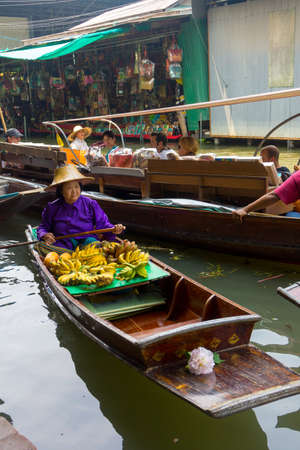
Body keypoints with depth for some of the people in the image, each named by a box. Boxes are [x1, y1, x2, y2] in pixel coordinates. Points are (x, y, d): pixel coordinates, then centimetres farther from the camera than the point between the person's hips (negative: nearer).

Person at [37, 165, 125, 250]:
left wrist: (113, 230, -14)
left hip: (86, 242, 0)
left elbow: (102, 224, 7)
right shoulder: (52, 208, 11)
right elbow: (43, 227, 18)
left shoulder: (90, 204, 8)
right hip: (63, 244, 0)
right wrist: (45, 235, -5)